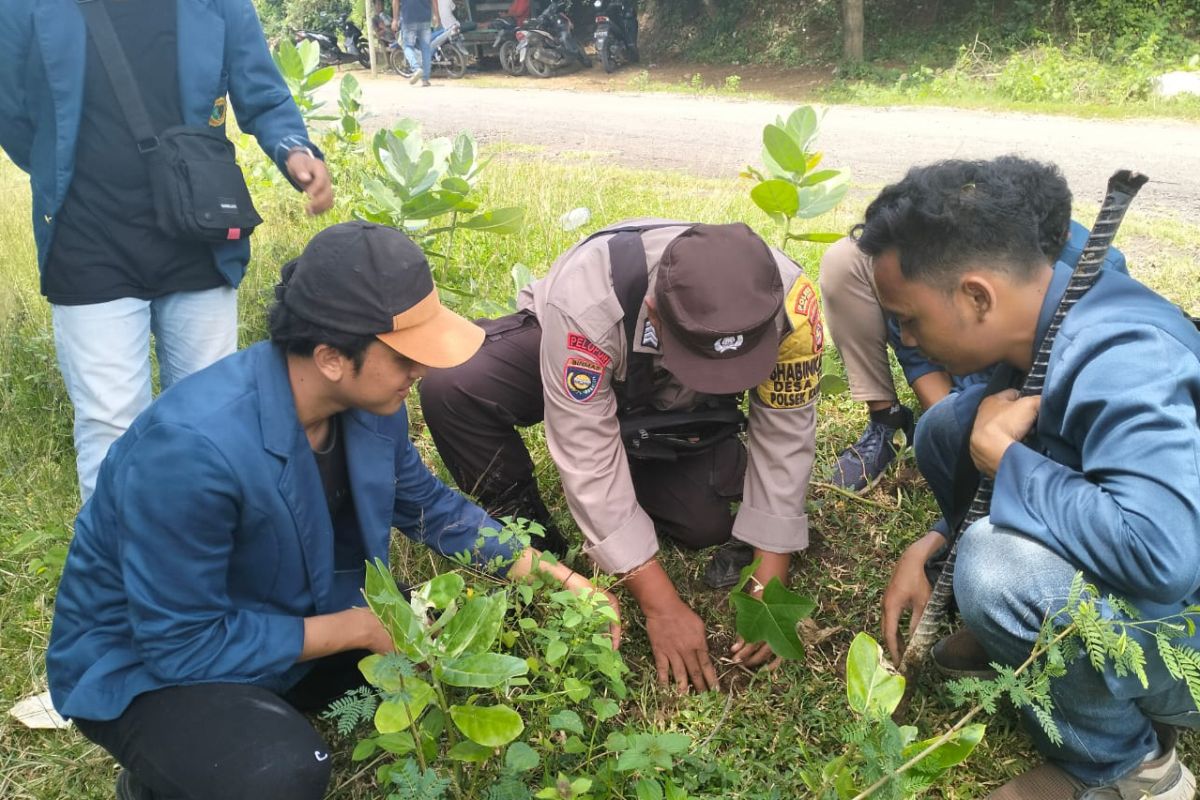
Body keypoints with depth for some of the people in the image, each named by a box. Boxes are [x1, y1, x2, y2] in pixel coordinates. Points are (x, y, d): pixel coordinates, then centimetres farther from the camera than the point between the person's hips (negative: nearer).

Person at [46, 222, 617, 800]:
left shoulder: (368, 400, -14)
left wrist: (547, 575, -2)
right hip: (145, 660, -6)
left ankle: (270, 707, 12)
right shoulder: (191, 446, -36)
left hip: (276, 612, 7)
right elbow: (182, 642, -28)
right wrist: (361, 628, -23)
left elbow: (426, 506, 4)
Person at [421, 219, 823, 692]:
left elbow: (785, 439, -22)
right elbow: (589, 458, -37)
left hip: (680, 405, 3)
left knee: (706, 525, -16)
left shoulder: (789, 304, -34)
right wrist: (661, 605, -35)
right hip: (585, 372, -2)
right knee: (450, 386, -31)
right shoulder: (585, 303, -43)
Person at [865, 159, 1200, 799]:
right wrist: (929, 548, -6)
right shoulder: (1048, 322, -4)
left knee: (997, 568, -35)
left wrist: (1001, 453, -30)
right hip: (1134, 578, 8)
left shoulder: (1121, 361, -32)